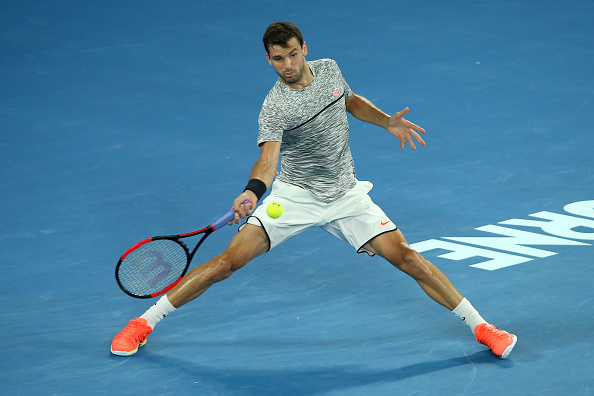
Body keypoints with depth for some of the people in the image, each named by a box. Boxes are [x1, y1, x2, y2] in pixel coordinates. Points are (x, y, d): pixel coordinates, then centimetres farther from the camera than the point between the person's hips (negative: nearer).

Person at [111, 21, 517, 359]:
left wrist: (388, 121, 6)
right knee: (228, 261, -13)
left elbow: (350, 100, 20)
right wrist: (253, 191, -56)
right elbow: (268, 158, -36)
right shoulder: (275, 108, -21)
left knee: (405, 256, -8)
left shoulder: (328, 69, -3)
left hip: (345, 196, 4)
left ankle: (481, 327, 3)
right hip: (293, 196, -3)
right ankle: (144, 323, 0)